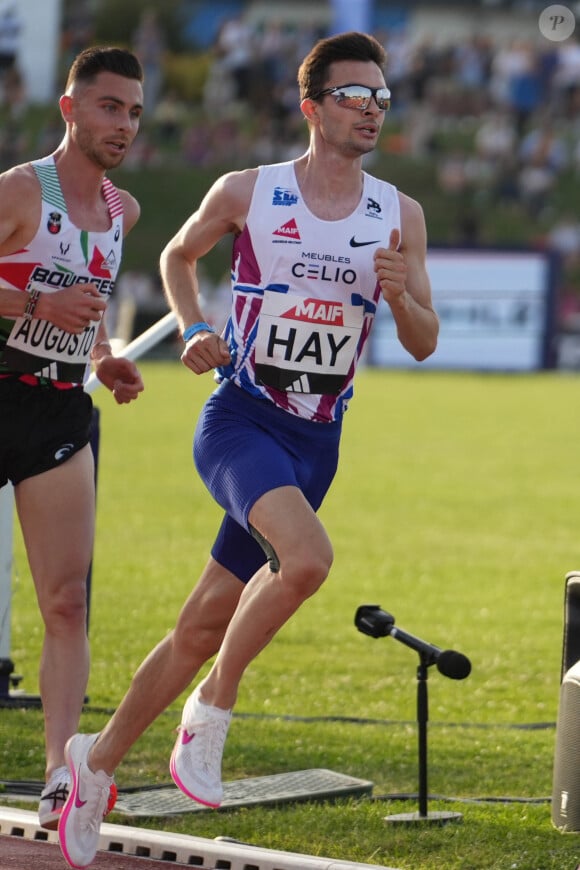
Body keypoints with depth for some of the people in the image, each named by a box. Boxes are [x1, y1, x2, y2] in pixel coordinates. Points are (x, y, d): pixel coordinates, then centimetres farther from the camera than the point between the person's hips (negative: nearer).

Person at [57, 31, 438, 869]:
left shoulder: (401, 216, 4)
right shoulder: (246, 193, -2)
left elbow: (424, 344, 5)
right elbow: (178, 255, 17)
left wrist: (398, 295, -15)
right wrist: (195, 330, 0)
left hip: (315, 444, 4)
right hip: (239, 421, -4)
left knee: (204, 626, 8)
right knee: (307, 557, -32)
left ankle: (100, 756, 26)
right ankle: (210, 710, -14)